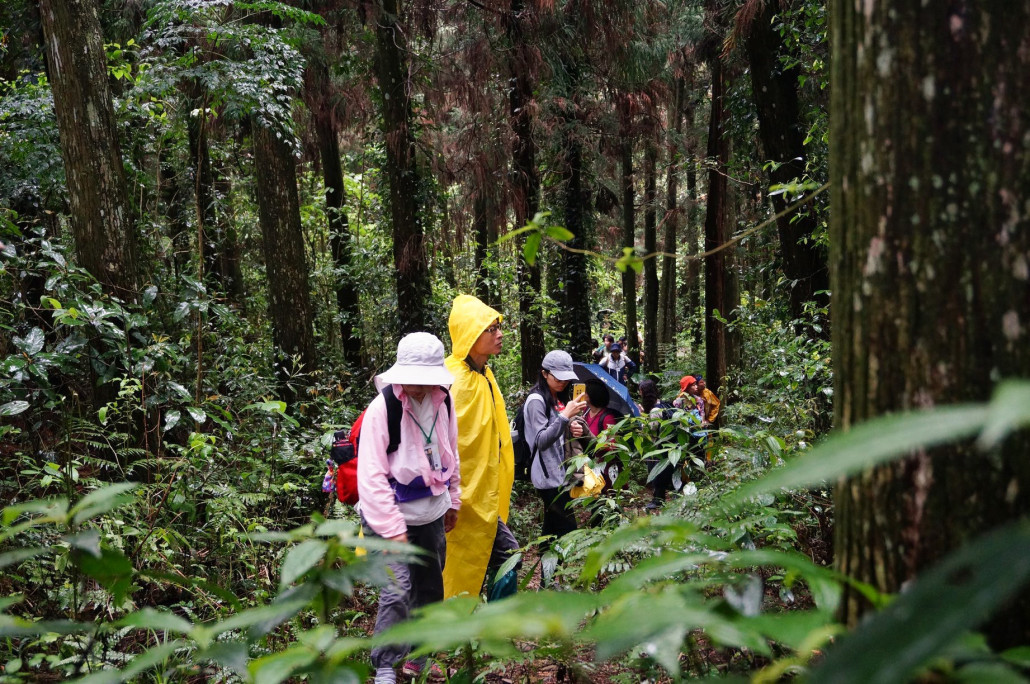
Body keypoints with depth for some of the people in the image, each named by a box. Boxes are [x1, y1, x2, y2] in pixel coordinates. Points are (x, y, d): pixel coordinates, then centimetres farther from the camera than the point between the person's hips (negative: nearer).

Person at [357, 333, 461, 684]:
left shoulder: (442, 403, -3)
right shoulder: (382, 408, -21)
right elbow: (371, 475, -22)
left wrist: (452, 500, 18)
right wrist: (392, 529, -23)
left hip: (430, 514, 6)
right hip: (391, 517, -6)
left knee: (430, 589, 17)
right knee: (397, 593, -14)